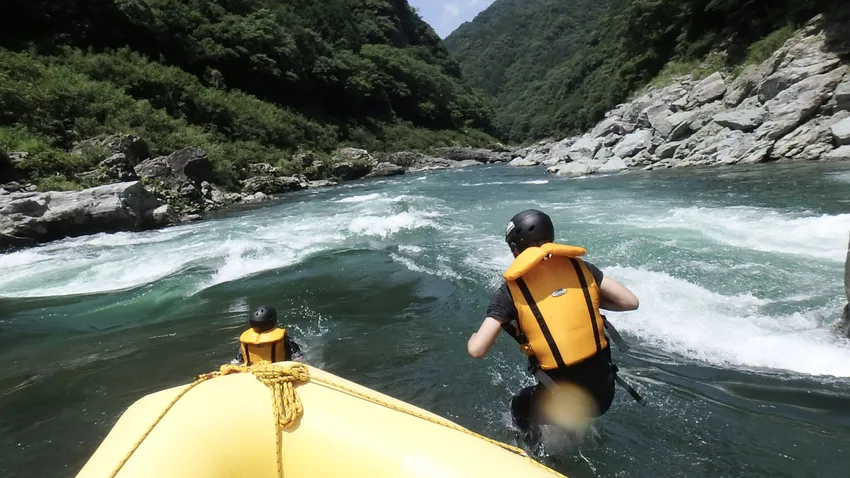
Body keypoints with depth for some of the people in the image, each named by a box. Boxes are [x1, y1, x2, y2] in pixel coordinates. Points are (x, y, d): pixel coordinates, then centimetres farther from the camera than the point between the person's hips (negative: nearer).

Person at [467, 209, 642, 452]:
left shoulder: (512, 289, -10)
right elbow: (631, 302, 2)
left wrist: (473, 337, 11)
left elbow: (477, 350, -13)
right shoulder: (579, 266, -1)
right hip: (604, 389, 4)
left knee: (520, 406, 30)